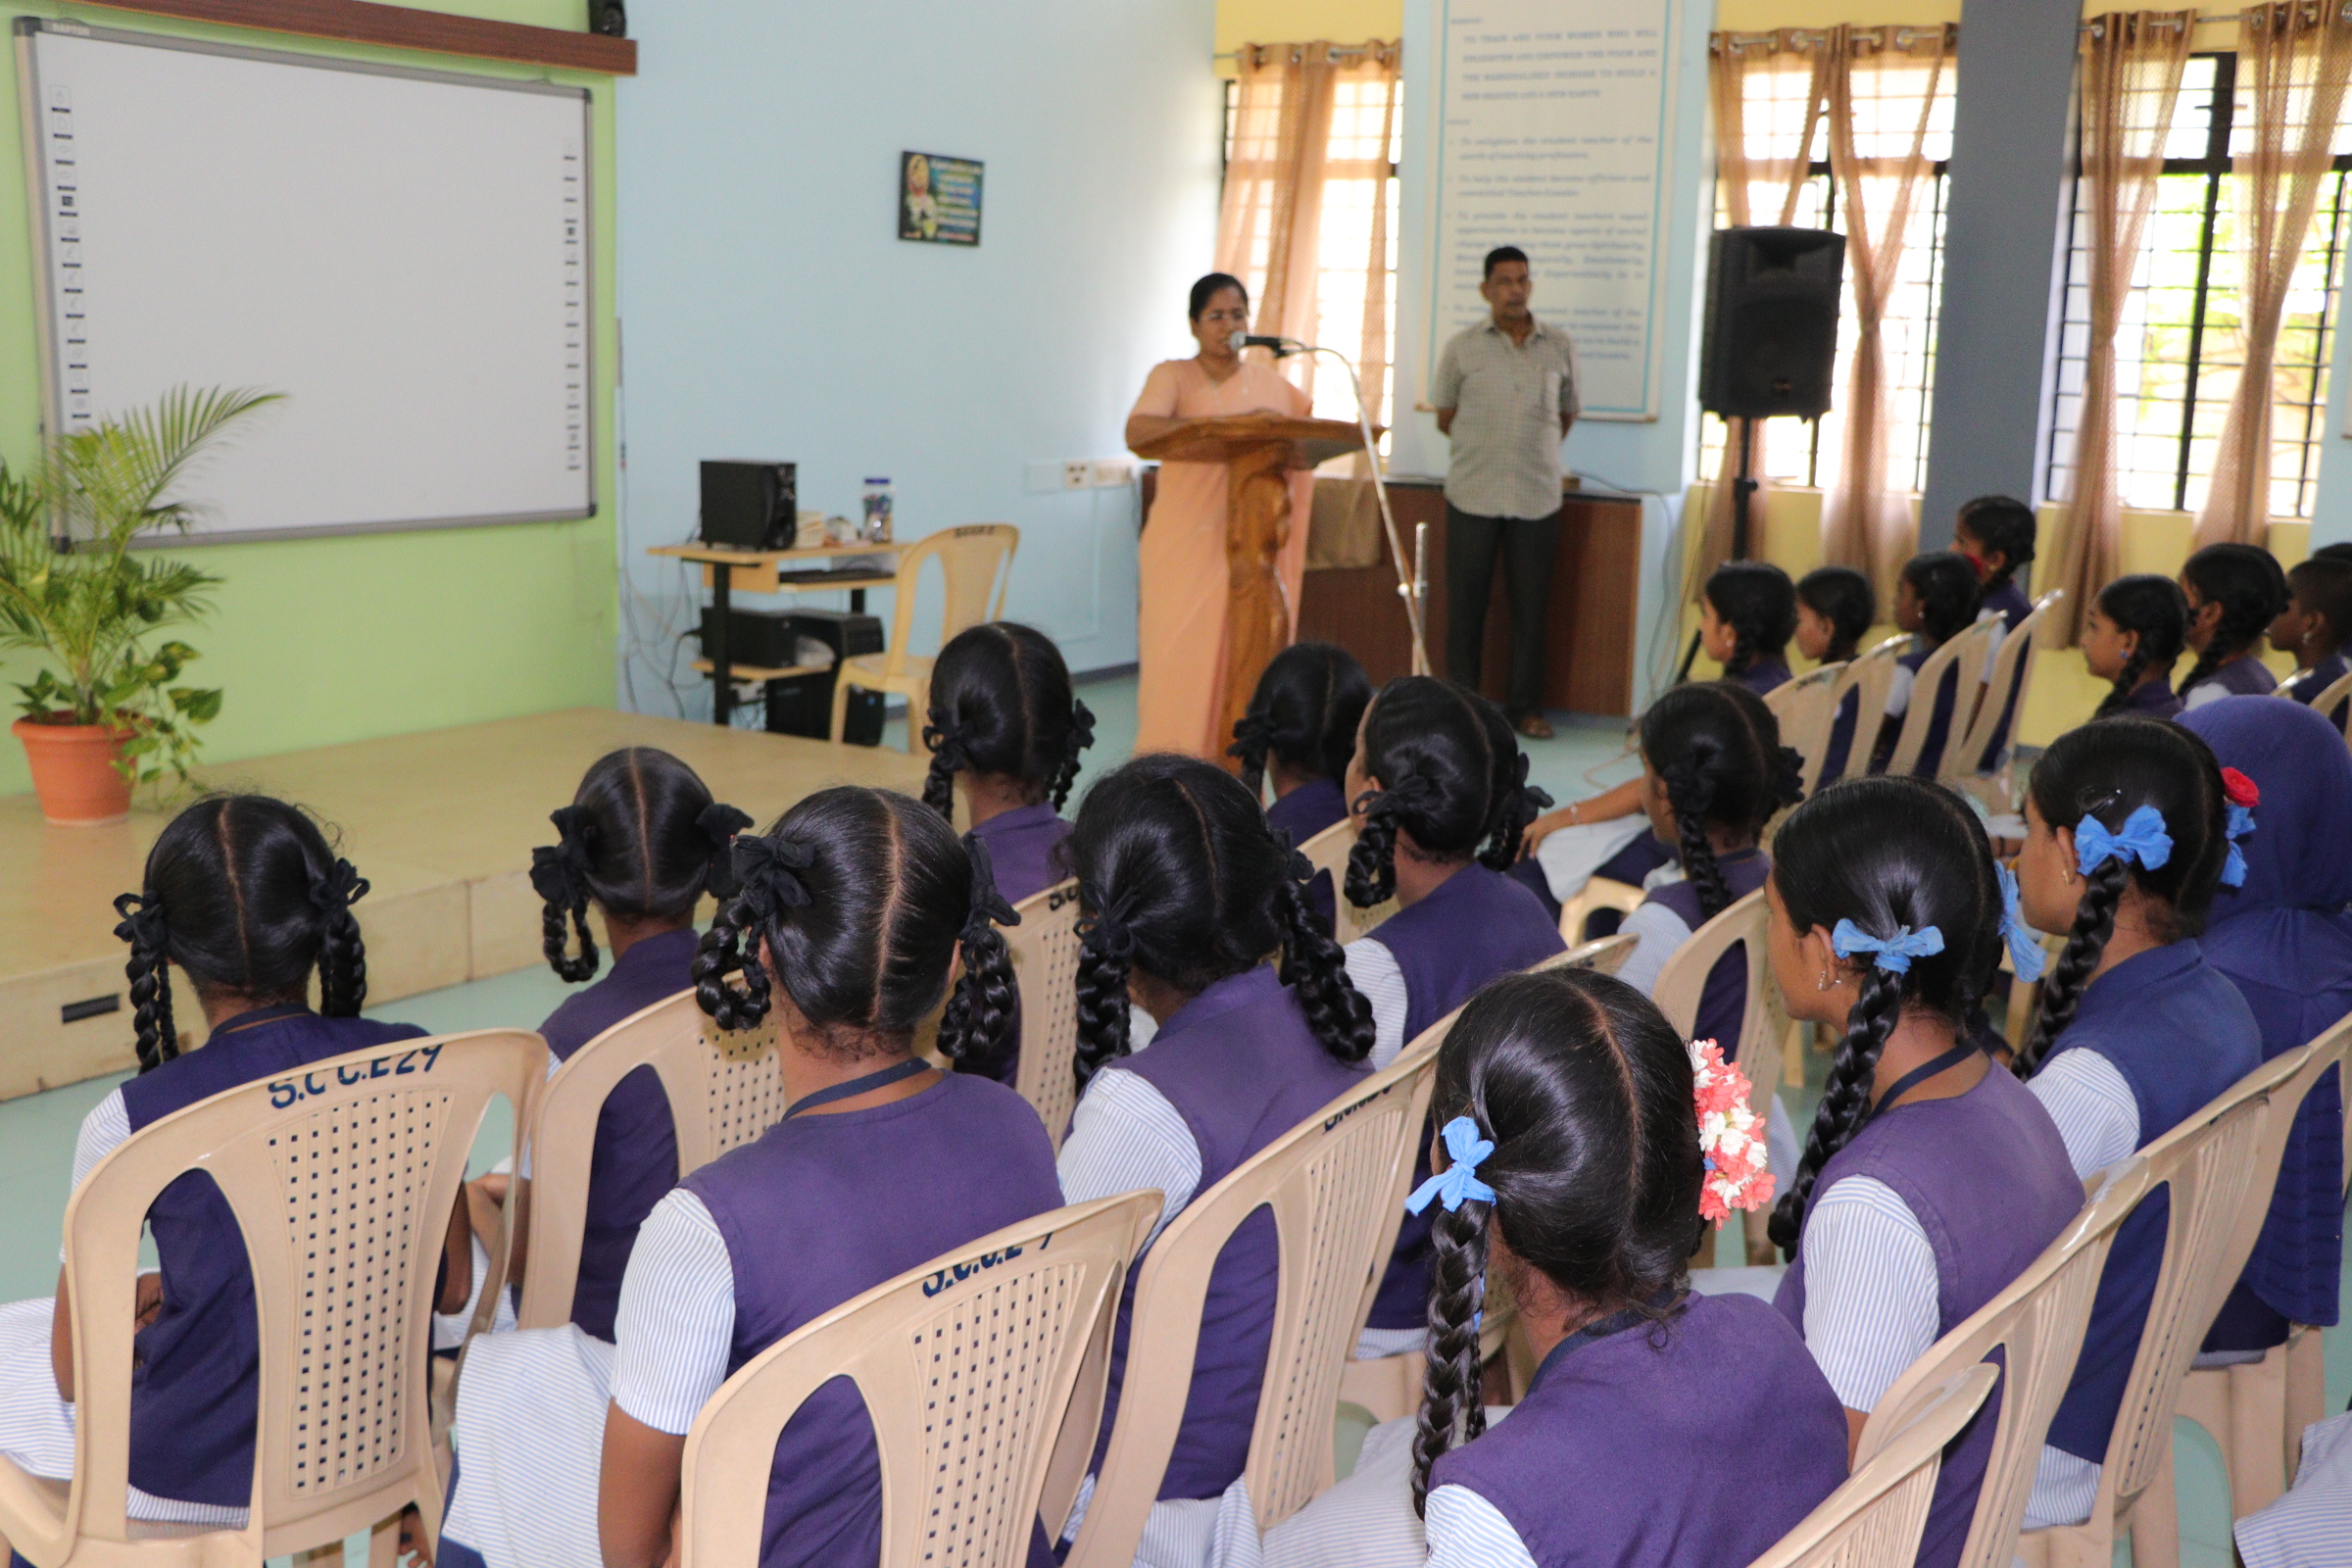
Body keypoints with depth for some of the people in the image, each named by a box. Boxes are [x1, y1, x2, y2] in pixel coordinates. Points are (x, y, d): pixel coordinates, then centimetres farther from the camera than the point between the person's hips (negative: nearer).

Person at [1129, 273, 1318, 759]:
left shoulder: (1270, 383, 12)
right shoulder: (1172, 376, 0)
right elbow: (1137, 432, -20)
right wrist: (1226, 424, -27)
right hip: (1185, 549, -3)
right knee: (1181, 668, -5)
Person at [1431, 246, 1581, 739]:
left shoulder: (1559, 346, 7)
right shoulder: (1462, 347, 3)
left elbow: (1566, 415, 17)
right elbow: (1445, 417, 11)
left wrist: (1533, 453, 13)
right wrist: (1485, 449, 10)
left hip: (1537, 495, 1)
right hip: (1473, 493, -1)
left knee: (1531, 605, 5)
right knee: (1466, 602, 2)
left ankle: (1526, 706, 14)